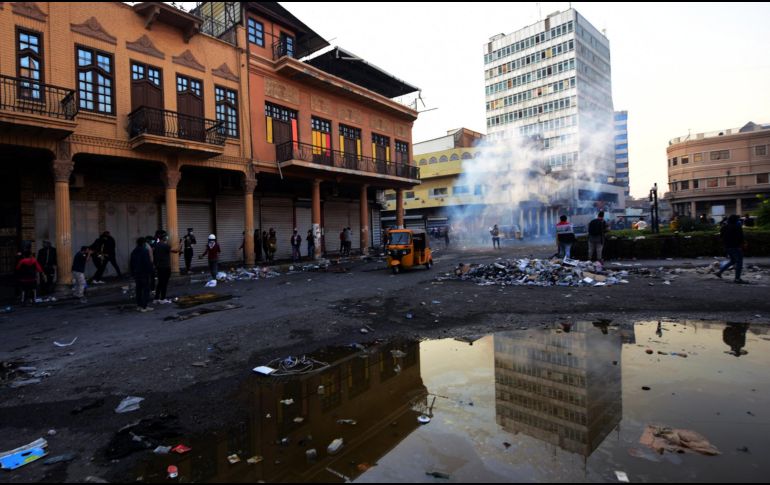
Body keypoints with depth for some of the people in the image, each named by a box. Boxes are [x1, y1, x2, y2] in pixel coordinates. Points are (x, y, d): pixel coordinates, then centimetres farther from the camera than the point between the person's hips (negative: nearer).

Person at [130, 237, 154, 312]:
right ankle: (144, 307, -6)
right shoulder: (145, 251, -13)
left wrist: (133, 274, 21)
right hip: (145, 273, -8)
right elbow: (148, 263, -18)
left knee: (139, 289, 14)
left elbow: (132, 264, 16)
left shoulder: (133, 252, 12)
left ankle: (139, 305, 17)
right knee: (146, 290, -4)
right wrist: (150, 272, -11)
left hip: (137, 273, 8)